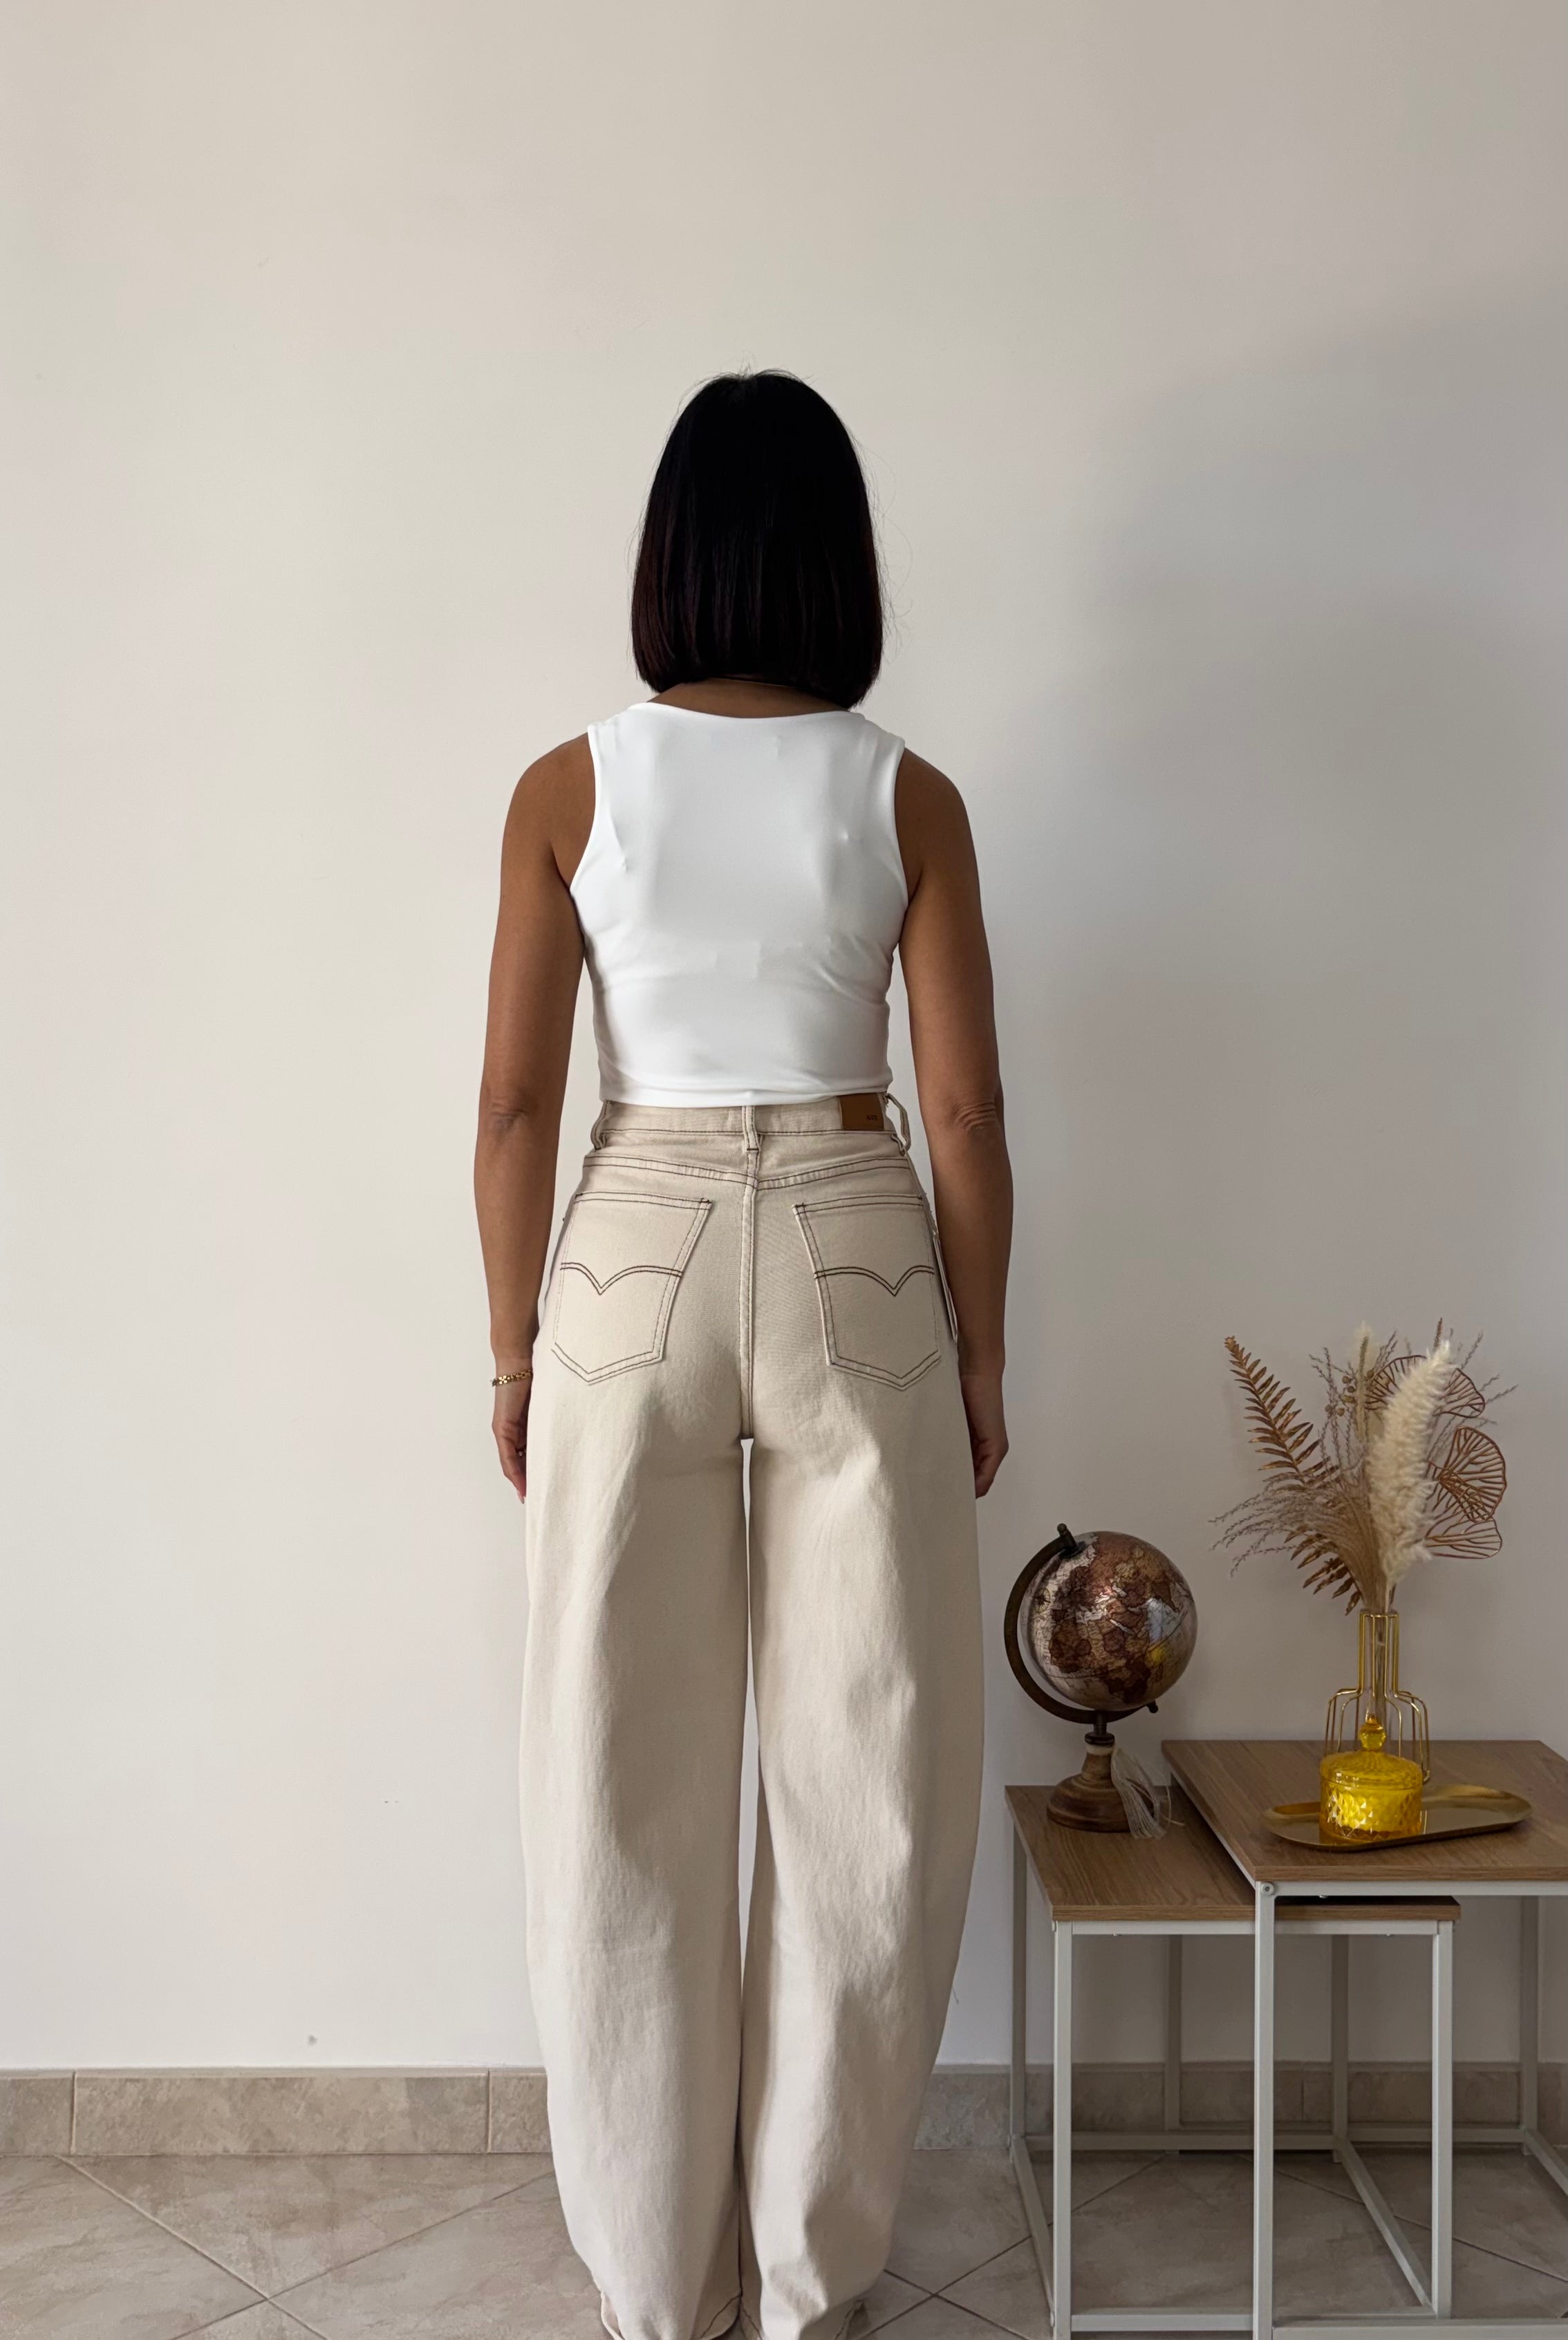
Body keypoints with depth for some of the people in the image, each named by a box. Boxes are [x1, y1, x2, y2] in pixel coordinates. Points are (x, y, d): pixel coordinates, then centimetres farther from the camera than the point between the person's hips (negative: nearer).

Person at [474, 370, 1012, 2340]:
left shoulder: (570, 790, -1)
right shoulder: (908, 799, -2)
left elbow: (514, 1101, -3)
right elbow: (964, 1112, -3)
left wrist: (514, 1346, 8)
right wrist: (978, 1357, 8)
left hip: (636, 1256, 0)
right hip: (856, 1259, 0)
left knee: (628, 1788, 11)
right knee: (865, 1778, 12)